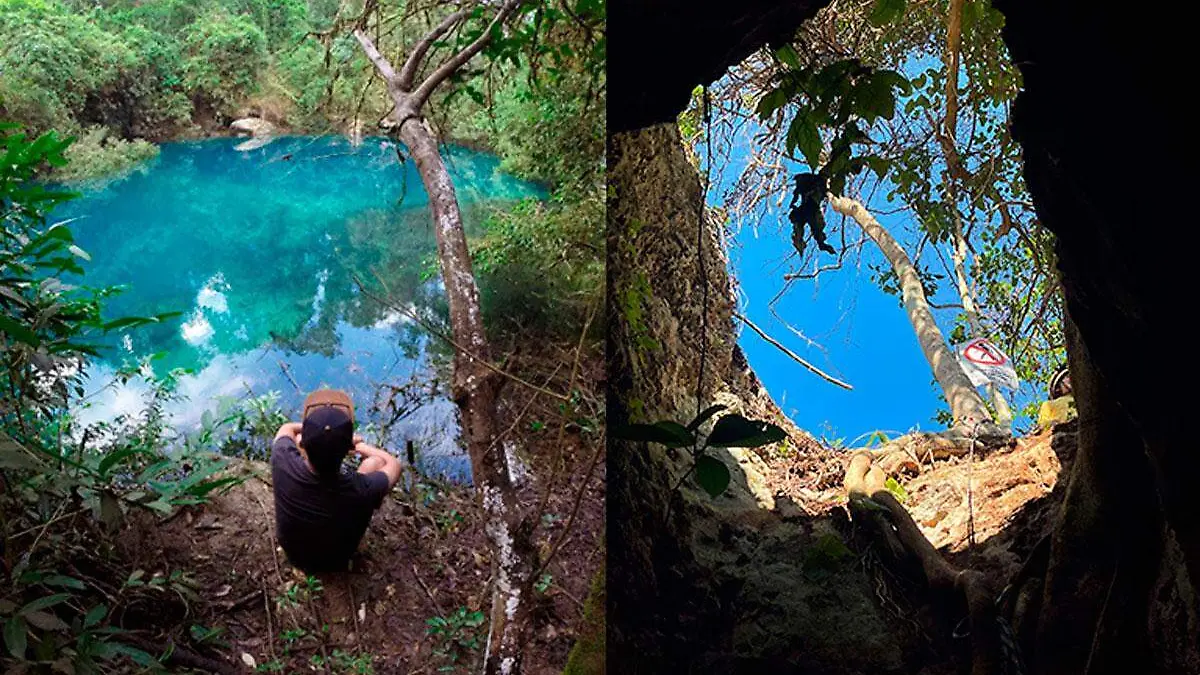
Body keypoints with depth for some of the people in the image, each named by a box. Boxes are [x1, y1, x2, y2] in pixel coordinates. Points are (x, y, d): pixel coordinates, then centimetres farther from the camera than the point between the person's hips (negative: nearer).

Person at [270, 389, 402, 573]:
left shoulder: (283, 463, -35)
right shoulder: (361, 489, -40)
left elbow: (287, 429, -9)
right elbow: (394, 465, -15)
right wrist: (358, 445, -3)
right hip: (337, 561, -2)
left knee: (298, 437, 6)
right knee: (375, 460, 3)